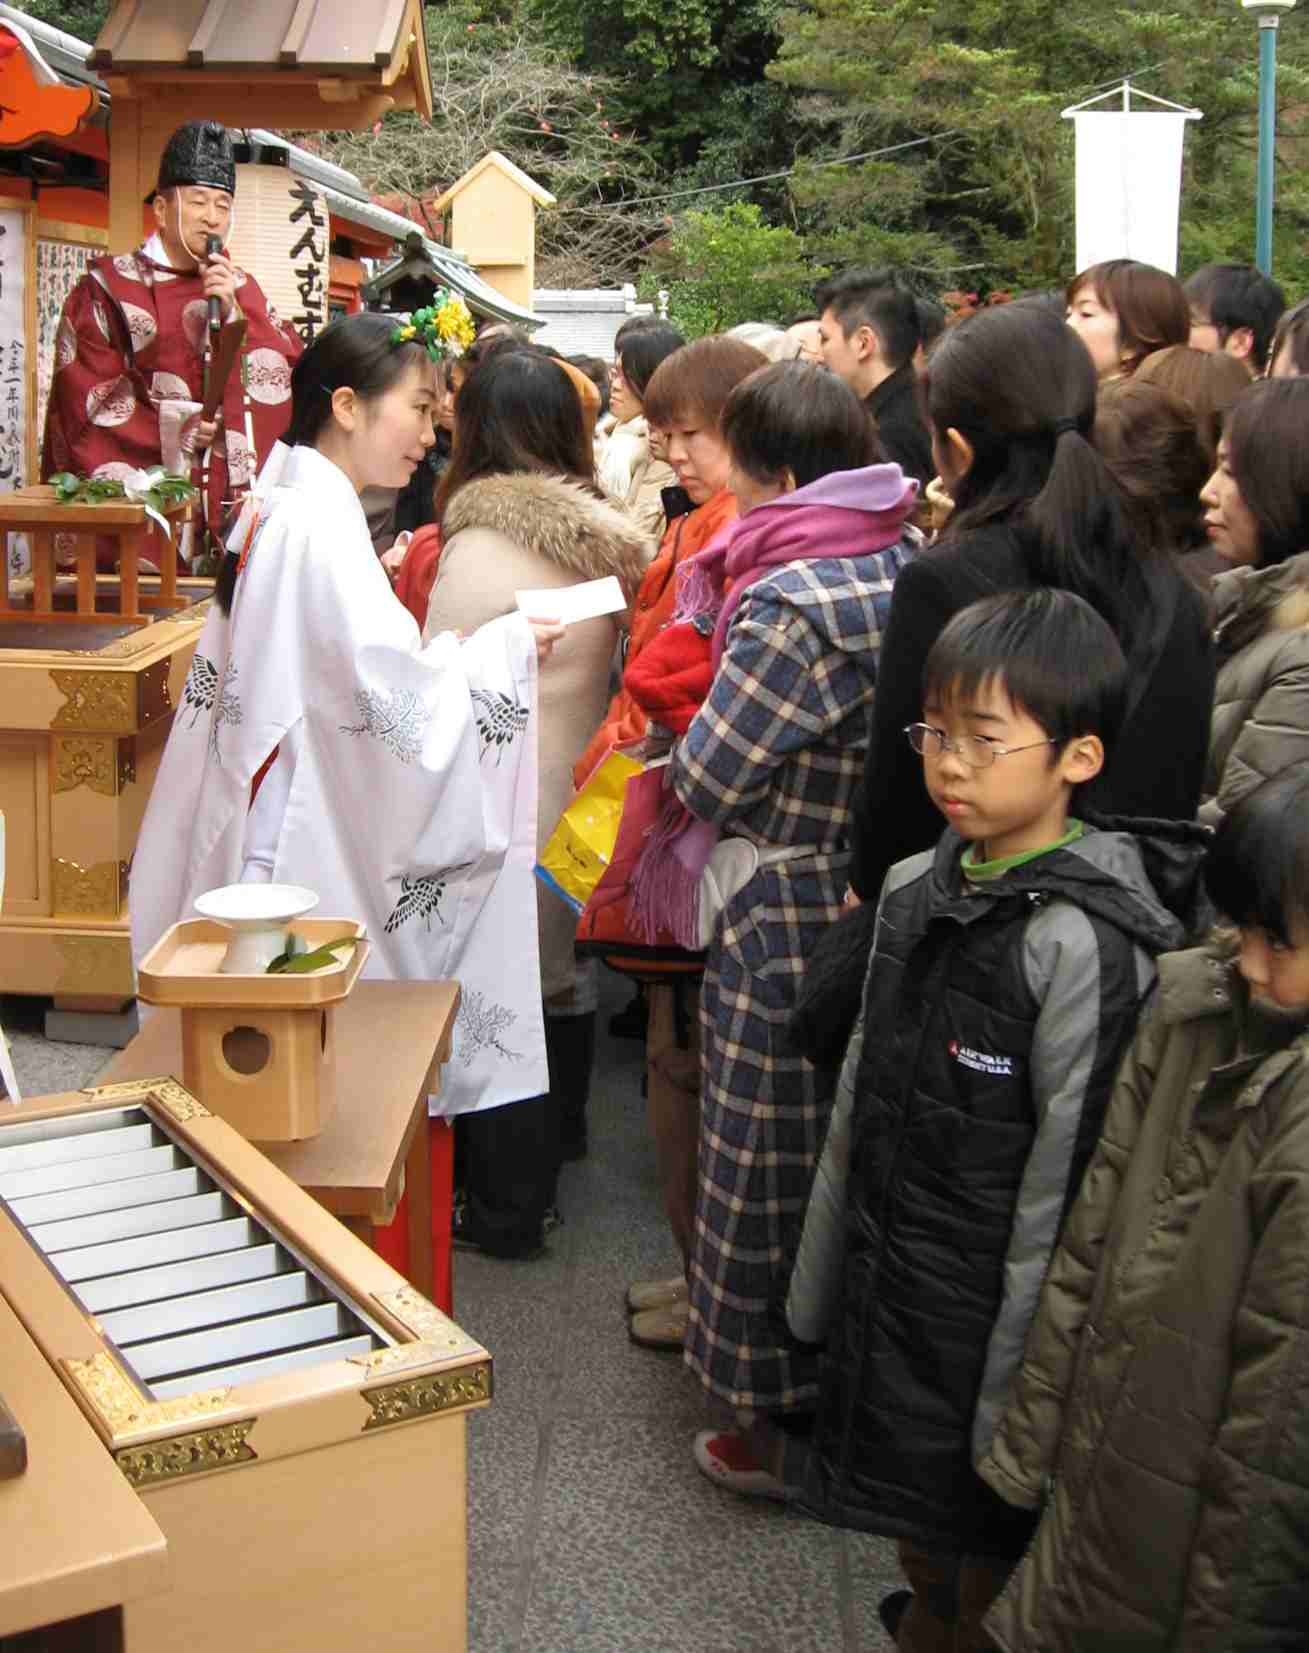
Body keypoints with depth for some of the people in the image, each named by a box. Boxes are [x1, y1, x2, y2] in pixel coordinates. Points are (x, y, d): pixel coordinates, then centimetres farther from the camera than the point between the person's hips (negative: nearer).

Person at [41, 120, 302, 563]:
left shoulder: (239, 289, 17)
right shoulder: (108, 288, 4)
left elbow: (293, 371, 3)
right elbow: (87, 398, -2)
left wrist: (235, 312, -9)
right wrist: (178, 428, -8)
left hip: (230, 499, 3)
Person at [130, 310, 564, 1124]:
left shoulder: (277, 509, 11)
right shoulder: (322, 529, -19)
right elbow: (400, 698, -22)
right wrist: (505, 646, -11)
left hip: (270, 827, 9)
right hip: (315, 846, -9)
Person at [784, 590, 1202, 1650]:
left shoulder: (1080, 943, -23)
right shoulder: (918, 889, 1)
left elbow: (1061, 1184, -20)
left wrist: (1013, 1387, -15)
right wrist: (819, 1283, 13)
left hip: (989, 1312, -6)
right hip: (889, 1285, 7)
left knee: (980, 1564, 13)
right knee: (912, 1533, 24)